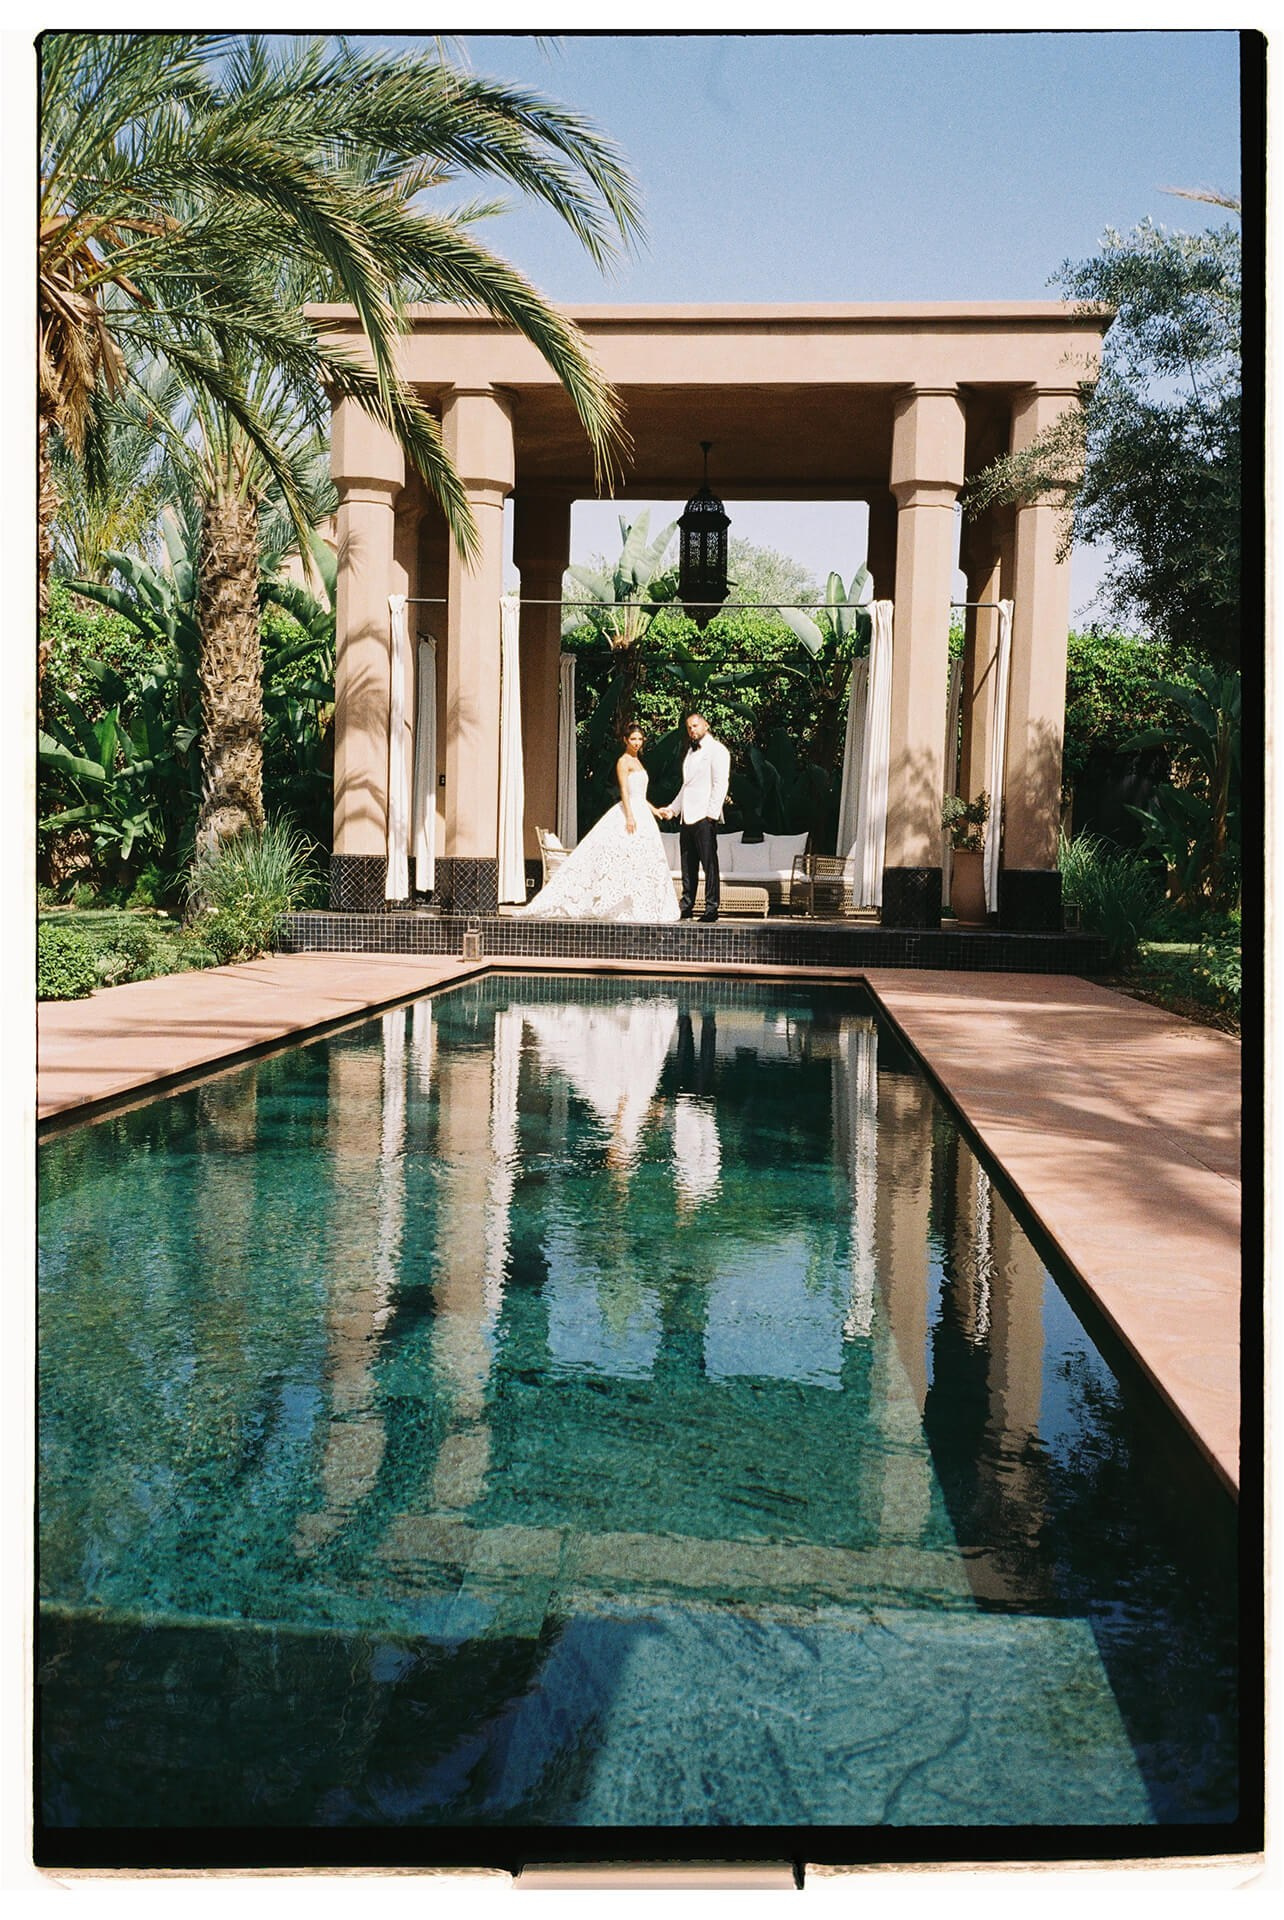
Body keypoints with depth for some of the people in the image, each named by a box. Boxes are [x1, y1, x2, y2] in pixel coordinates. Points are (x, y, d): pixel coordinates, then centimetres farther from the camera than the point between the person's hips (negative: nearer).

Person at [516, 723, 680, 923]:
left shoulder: (636, 761, 20)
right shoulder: (624, 761, -7)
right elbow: (624, 790, -16)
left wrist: (654, 810, 22)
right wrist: (629, 816, -24)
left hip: (641, 814, 9)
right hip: (628, 813, -9)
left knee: (642, 862, 5)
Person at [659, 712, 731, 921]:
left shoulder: (716, 750, -2)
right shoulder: (691, 752, 23)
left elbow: (720, 783, -10)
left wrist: (712, 813, -16)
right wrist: (672, 809, 23)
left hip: (704, 816, -8)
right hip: (687, 816, 8)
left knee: (708, 861, -8)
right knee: (688, 863, 7)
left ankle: (712, 907, -8)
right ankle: (686, 906, 10)